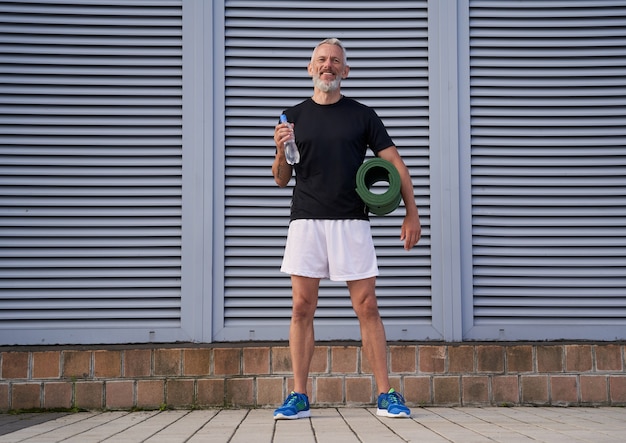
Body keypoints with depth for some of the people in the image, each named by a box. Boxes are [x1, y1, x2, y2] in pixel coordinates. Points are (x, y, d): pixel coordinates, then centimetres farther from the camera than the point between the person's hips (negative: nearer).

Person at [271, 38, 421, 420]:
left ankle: (387, 395, 4)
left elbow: (395, 163, 6)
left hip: (352, 222, -1)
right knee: (302, 307, -1)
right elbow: (282, 179, 13)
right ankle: (299, 397, 5)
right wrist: (281, 152, -8)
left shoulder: (362, 115, 9)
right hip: (306, 221, 1)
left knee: (367, 307, -2)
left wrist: (412, 212, -4)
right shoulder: (294, 116, 12)